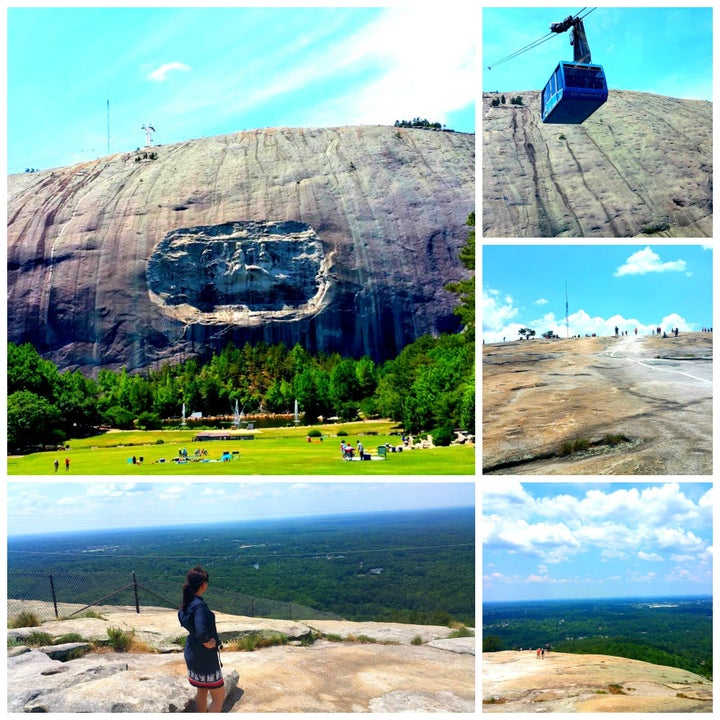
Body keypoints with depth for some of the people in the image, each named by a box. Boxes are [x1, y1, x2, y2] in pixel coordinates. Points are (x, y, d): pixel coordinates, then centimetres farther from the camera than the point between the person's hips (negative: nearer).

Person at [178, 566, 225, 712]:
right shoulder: (199, 605, -28)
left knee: (202, 690, 24)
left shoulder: (187, 603, -1)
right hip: (205, 657, -9)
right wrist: (206, 643, -20)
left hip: (192, 653, 9)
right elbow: (202, 632, -39)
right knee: (219, 696, 4)